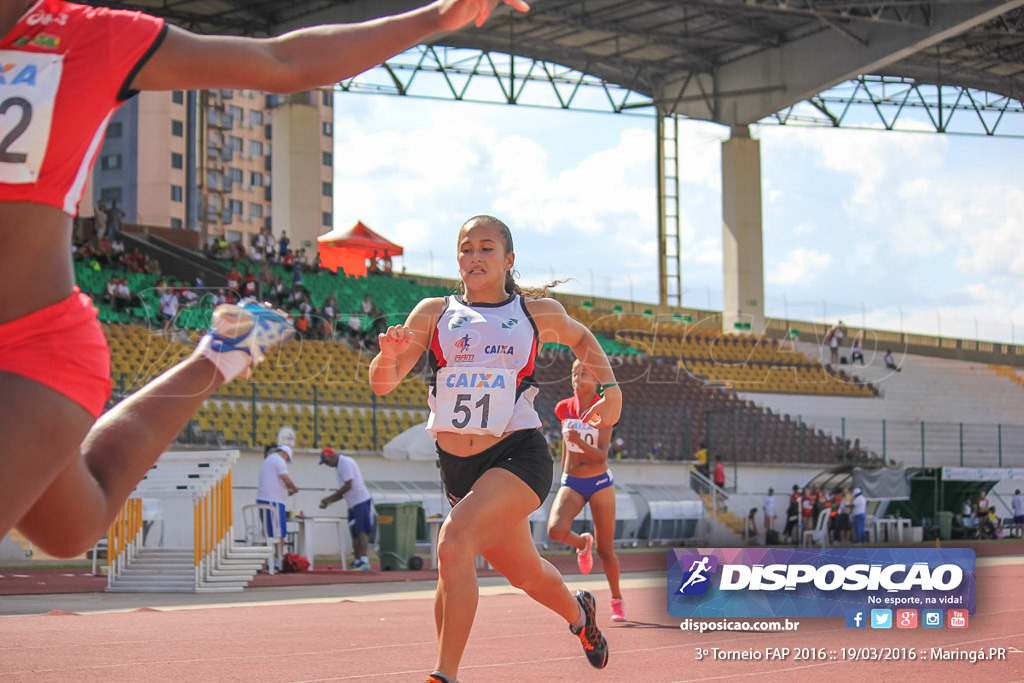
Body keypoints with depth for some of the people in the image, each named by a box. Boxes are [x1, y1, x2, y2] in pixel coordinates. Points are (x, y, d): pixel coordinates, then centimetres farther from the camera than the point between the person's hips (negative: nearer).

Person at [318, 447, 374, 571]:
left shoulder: (346, 462, -11)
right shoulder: (339, 467, 18)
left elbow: (348, 486, -19)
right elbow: (343, 492, 21)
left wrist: (329, 498, -14)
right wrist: (328, 502, 11)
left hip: (362, 501, -10)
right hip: (353, 505, 10)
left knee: (361, 531, -14)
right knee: (355, 533, 10)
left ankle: (364, 562, -19)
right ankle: (356, 562, 13)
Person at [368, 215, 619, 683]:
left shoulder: (539, 313, 5)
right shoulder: (434, 313, 4)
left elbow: (580, 338, 27)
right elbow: (382, 384, -1)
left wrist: (611, 389, 14)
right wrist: (389, 355, -23)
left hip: (517, 456, -3)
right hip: (457, 466, 3)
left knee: (454, 542, -29)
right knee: (524, 574, 18)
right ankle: (578, 613, 53)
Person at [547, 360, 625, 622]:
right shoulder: (564, 408, 0)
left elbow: (601, 455, -19)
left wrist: (580, 443, -36)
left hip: (600, 483, -2)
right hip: (571, 483, 2)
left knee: (605, 551, 1)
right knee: (556, 530, -26)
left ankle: (617, 600, 25)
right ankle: (582, 543, 9)